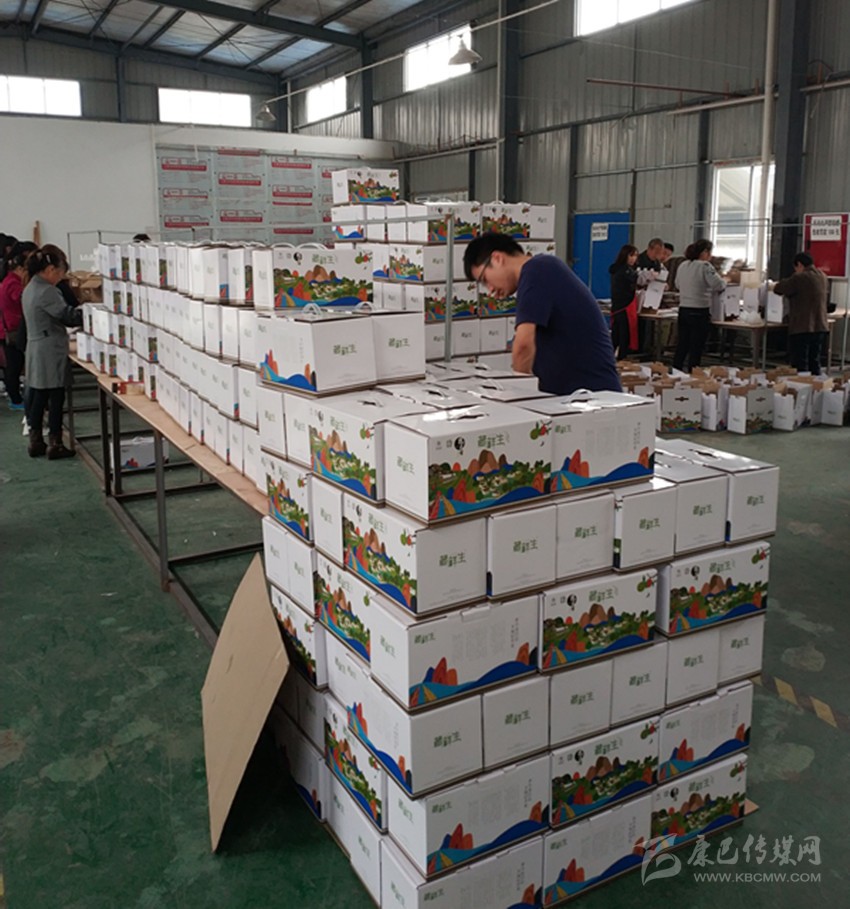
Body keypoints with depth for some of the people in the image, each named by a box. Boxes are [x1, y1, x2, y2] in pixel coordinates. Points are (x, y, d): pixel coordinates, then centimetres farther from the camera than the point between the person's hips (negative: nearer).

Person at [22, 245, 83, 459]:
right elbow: (67, 315, -17)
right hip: (51, 353, -9)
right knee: (55, 399, -2)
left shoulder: (30, 288, 14)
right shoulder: (46, 291, -17)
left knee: (37, 397, 12)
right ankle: (55, 445, 3)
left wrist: (81, 313, 7)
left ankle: (35, 441, 18)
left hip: (36, 350, 9)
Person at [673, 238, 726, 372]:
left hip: (683, 310, 7)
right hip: (700, 312, -7)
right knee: (696, 350, 0)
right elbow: (718, 285, -17)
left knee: (681, 346, 14)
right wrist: (725, 280, 3)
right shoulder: (705, 266, -14)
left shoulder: (683, 265, 7)